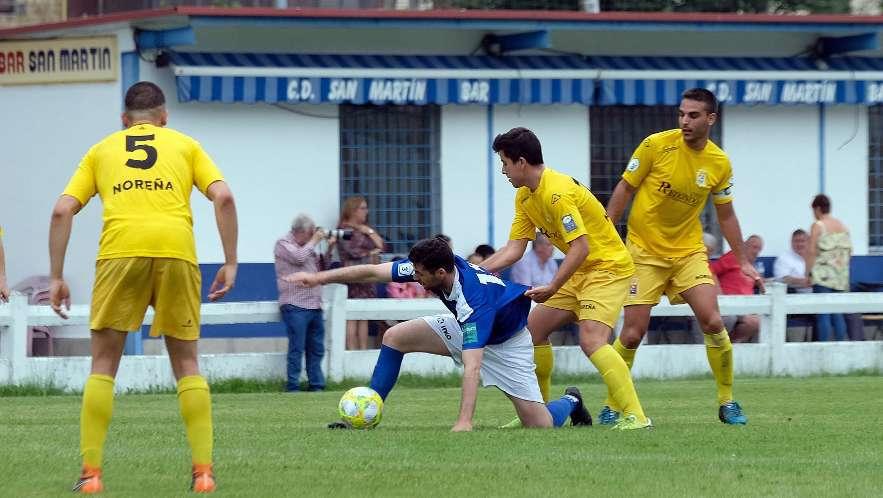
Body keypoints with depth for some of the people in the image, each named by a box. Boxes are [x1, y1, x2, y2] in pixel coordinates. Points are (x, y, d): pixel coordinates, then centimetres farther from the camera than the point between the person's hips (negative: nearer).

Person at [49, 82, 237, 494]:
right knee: (186, 363, 12)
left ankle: (90, 473, 1)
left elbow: (62, 211, 12)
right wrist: (230, 263, 8)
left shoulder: (102, 150, 23)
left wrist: (56, 277, 14)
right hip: (176, 249, 0)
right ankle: (203, 471, 4)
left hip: (119, 250, 0)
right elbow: (223, 198, 7)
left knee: (103, 364, 9)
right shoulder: (185, 145, 22)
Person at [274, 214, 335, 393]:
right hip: (295, 306, -8)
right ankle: (292, 387, -6)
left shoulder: (307, 245, 20)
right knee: (297, 348, -9)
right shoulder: (284, 244, -2)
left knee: (316, 349, 7)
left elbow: (321, 267, 26)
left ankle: (317, 385, 11)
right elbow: (299, 257, -19)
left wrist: (329, 249, 12)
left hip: (314, 306, 8)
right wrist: (314, 241, -7)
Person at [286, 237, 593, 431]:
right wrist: (320, 277, -14)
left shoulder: (473, 298, -43)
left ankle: (570, 402, 24)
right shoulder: (426, 266, -24)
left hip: (506, 341, -7)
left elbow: (472, 367, -49)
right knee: (394, 337, -8)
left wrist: (464, 422, -57)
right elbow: (373, 272, -13)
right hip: (463, 328, 7)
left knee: (540, 425, -12)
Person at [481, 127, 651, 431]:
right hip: (581, 272, 10)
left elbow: (581, 247, -28)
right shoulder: (525, 196, 7)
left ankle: (636, 417, -30)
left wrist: (552, 288, -31)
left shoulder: (557, 193, -24)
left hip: (608, 266, -10)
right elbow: (514, 248, 9)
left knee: (591, 340, -26)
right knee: (534, 328, 10)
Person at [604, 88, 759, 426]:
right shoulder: (656, 145, -12)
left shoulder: (720, 163, -3)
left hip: (689, 250, 2)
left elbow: (725, 215, 11)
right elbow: (625, 188, -3)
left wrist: (743, 261, 10)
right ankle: (611, 406, 10)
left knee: (713, 323, -12)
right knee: (633, 333, -8)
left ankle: (727, 402, 5)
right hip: (644, 251, -2)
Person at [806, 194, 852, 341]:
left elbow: (811, 251, -11)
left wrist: (807, 273, -5)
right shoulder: (842, 226, 12)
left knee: (823, 315, -7)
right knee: (838, 315, 9)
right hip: (841, 277, 6)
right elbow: (849, 251, 15)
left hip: (823, 276, -6)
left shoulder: (818, 226, -6)